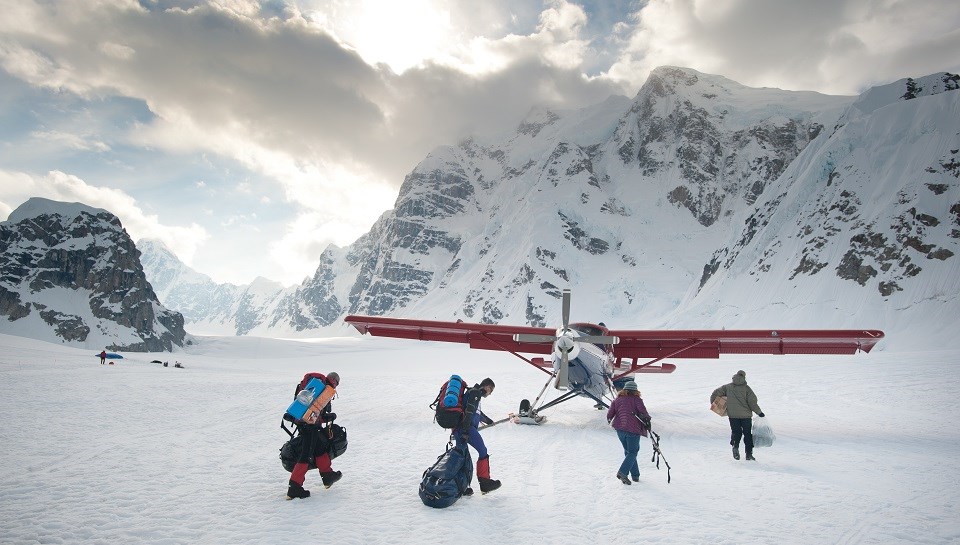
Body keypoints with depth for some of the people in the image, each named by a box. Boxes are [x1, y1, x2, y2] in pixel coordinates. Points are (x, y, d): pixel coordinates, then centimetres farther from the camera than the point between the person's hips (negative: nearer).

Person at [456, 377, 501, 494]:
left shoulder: (473, 392, 28)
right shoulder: (475, 393, -4)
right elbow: (469, 411, -17)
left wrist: (488, 420, 57)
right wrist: (466, 429, -24)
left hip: (457, 428, 10)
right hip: (467, 427, -10)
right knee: (483, 451, -6)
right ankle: (484, 482, -6)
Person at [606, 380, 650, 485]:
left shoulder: (617, 399, 11)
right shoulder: (636, 399, 2)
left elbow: (609, 414, 6)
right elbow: (642, 410, -15)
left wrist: (609, 420, 25)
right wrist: (647, 419, -8)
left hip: (620, 429, 4)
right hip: (633, 429, -4)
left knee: (628, 451, 19)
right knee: (632, 452, 5)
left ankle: (635, 475, 19)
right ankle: (622, 472, -13)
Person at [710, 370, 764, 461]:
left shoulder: (727, 387, 2)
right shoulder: (746, 388, -4)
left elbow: (715, 393, -2)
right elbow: (752, 402, -8)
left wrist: (713, 404, 12)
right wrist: (759, 412, 3)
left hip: (732, 415, 1)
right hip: (746, 415, -1)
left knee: (736, 432, 12)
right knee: (747, 434, 12)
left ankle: (735, 446, -17)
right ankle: (749, 454, 10)